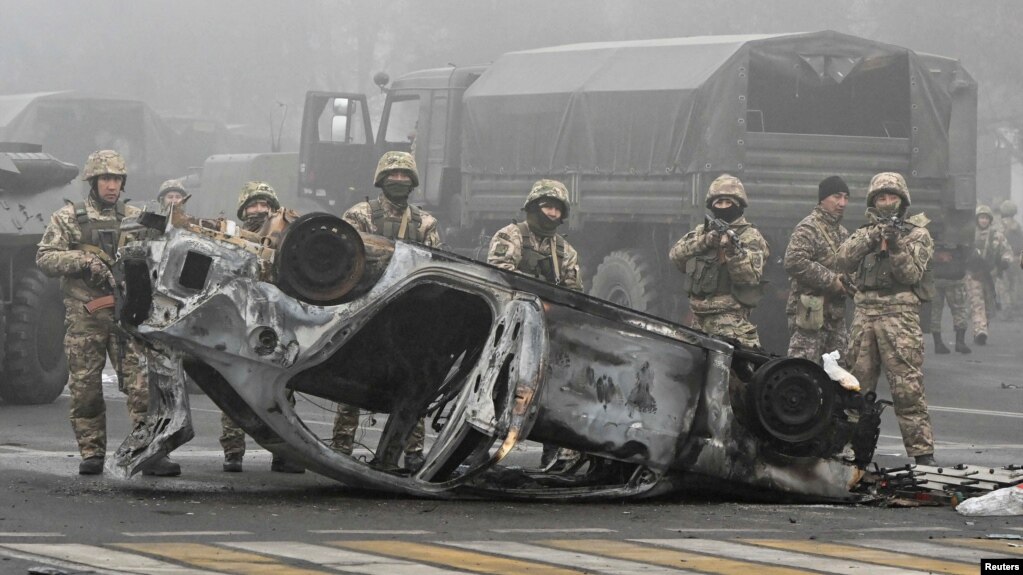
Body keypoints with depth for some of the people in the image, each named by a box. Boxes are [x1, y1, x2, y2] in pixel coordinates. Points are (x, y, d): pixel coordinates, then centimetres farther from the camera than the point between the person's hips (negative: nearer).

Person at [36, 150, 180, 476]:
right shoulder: (68, 218, 7)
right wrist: (83, 261, -14)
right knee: (85, 387, 1)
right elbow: (45, 258, 0)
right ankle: (91, 454, 10)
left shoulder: (135, 218, 14)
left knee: (143, 383, -8)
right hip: (84, 316, -1)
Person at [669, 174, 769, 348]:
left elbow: (751, 276, -10)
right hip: (699, 320, 6)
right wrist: (705, 241, -13)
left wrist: (733, 249, -25)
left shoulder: (750, 237, 1)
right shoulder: (701, 232, 17)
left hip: (731, 321, -6)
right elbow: (676, 255, 2)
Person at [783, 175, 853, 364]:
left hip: (836, 313, 9)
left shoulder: (842, 233, 19)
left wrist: (848, 281, 7)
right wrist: (831, 280, -19)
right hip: (810, 312, -9)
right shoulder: (808, 229, -9)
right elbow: (794, 262, -23)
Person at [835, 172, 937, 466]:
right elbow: (844, 260, 0)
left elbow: (911, 274, -4)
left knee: (907, 387, -10)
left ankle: (922, 452, -11)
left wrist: (895, 247, -17)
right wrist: (871, 238, -12)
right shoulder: (864, 233, 18)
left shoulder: (917, 235, 8)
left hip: (899, 314, -4)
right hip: (865, 313, 4)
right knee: (857, 385, 7)